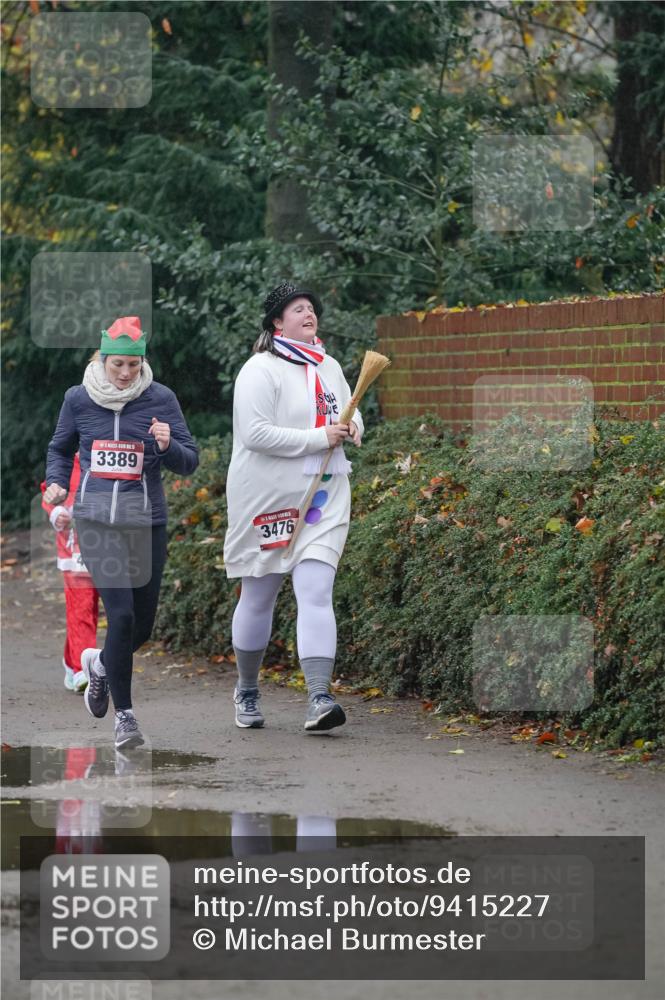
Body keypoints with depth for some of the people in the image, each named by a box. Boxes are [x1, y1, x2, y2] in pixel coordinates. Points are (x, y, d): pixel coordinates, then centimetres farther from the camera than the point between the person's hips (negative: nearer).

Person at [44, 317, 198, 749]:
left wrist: (168, 446, -19)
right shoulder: (78, 398, 2)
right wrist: (57, 482, 3)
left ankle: (99, 663, 43)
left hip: (147, 521, 1)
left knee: (143, 625, 9)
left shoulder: (160, 398, -1)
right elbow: (61, 449, 20)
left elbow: (190, 463, 1)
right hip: (96, 519, -1)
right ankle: (124, 714, -2)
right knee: (121, 613, -15)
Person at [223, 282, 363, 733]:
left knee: (316, 593, -11)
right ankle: (247, 691, 29)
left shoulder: (329, 367, 11)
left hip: (324, 499, 4)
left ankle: (319, 699, -21)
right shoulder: (261, 370, -10)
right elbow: (255, 433, -21)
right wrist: (319, 438, -20)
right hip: (267, 500, -4)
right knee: (258, 597, 10)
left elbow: (351, 410, 25)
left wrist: (352, 425, 0)